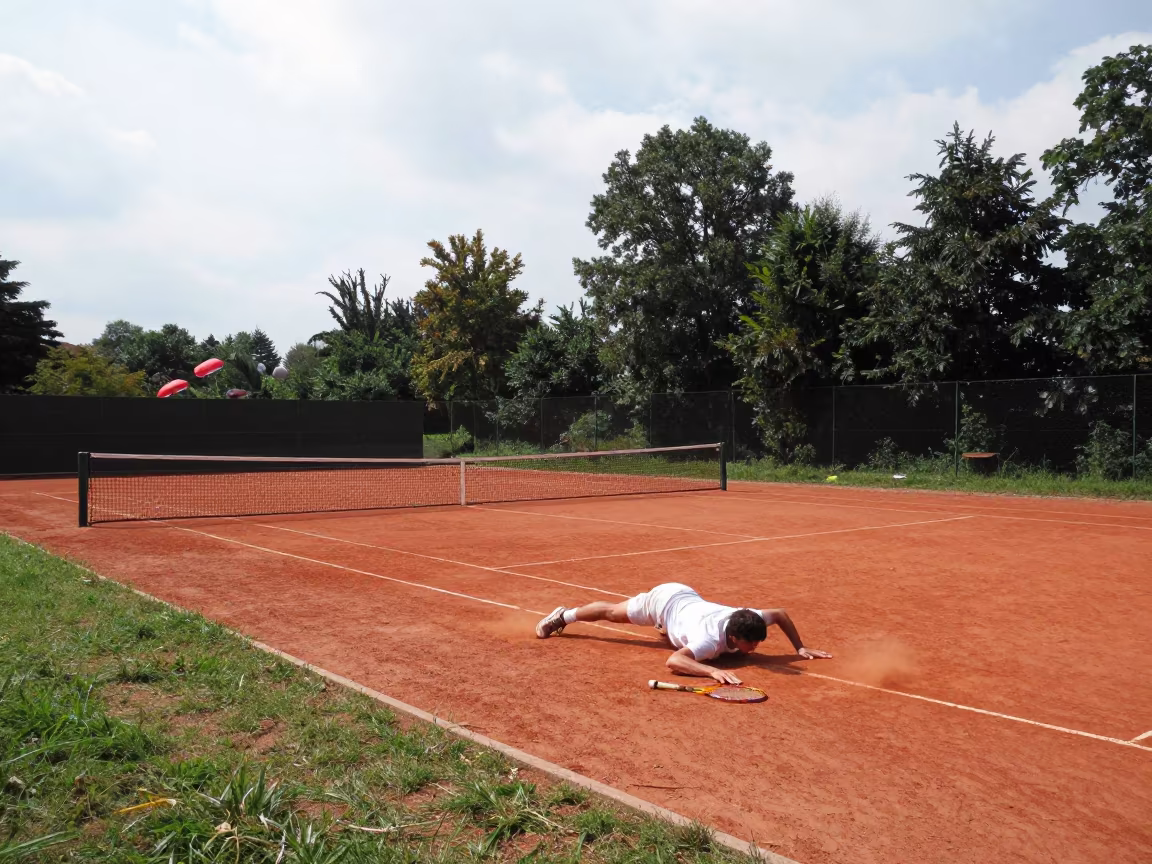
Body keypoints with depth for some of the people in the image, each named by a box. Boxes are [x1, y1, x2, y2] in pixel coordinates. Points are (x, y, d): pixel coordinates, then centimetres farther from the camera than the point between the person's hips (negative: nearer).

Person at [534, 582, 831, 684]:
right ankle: (562, 616, 41)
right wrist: (712, 671, -63)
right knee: (611, 612, 20)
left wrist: (800, 648, -15)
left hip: (685, 595, 4)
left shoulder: (746, 619, -26)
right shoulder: (711, 641, -43)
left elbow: (781, 613, -8)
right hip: (663, 600, -4)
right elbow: (673, 662, -54)